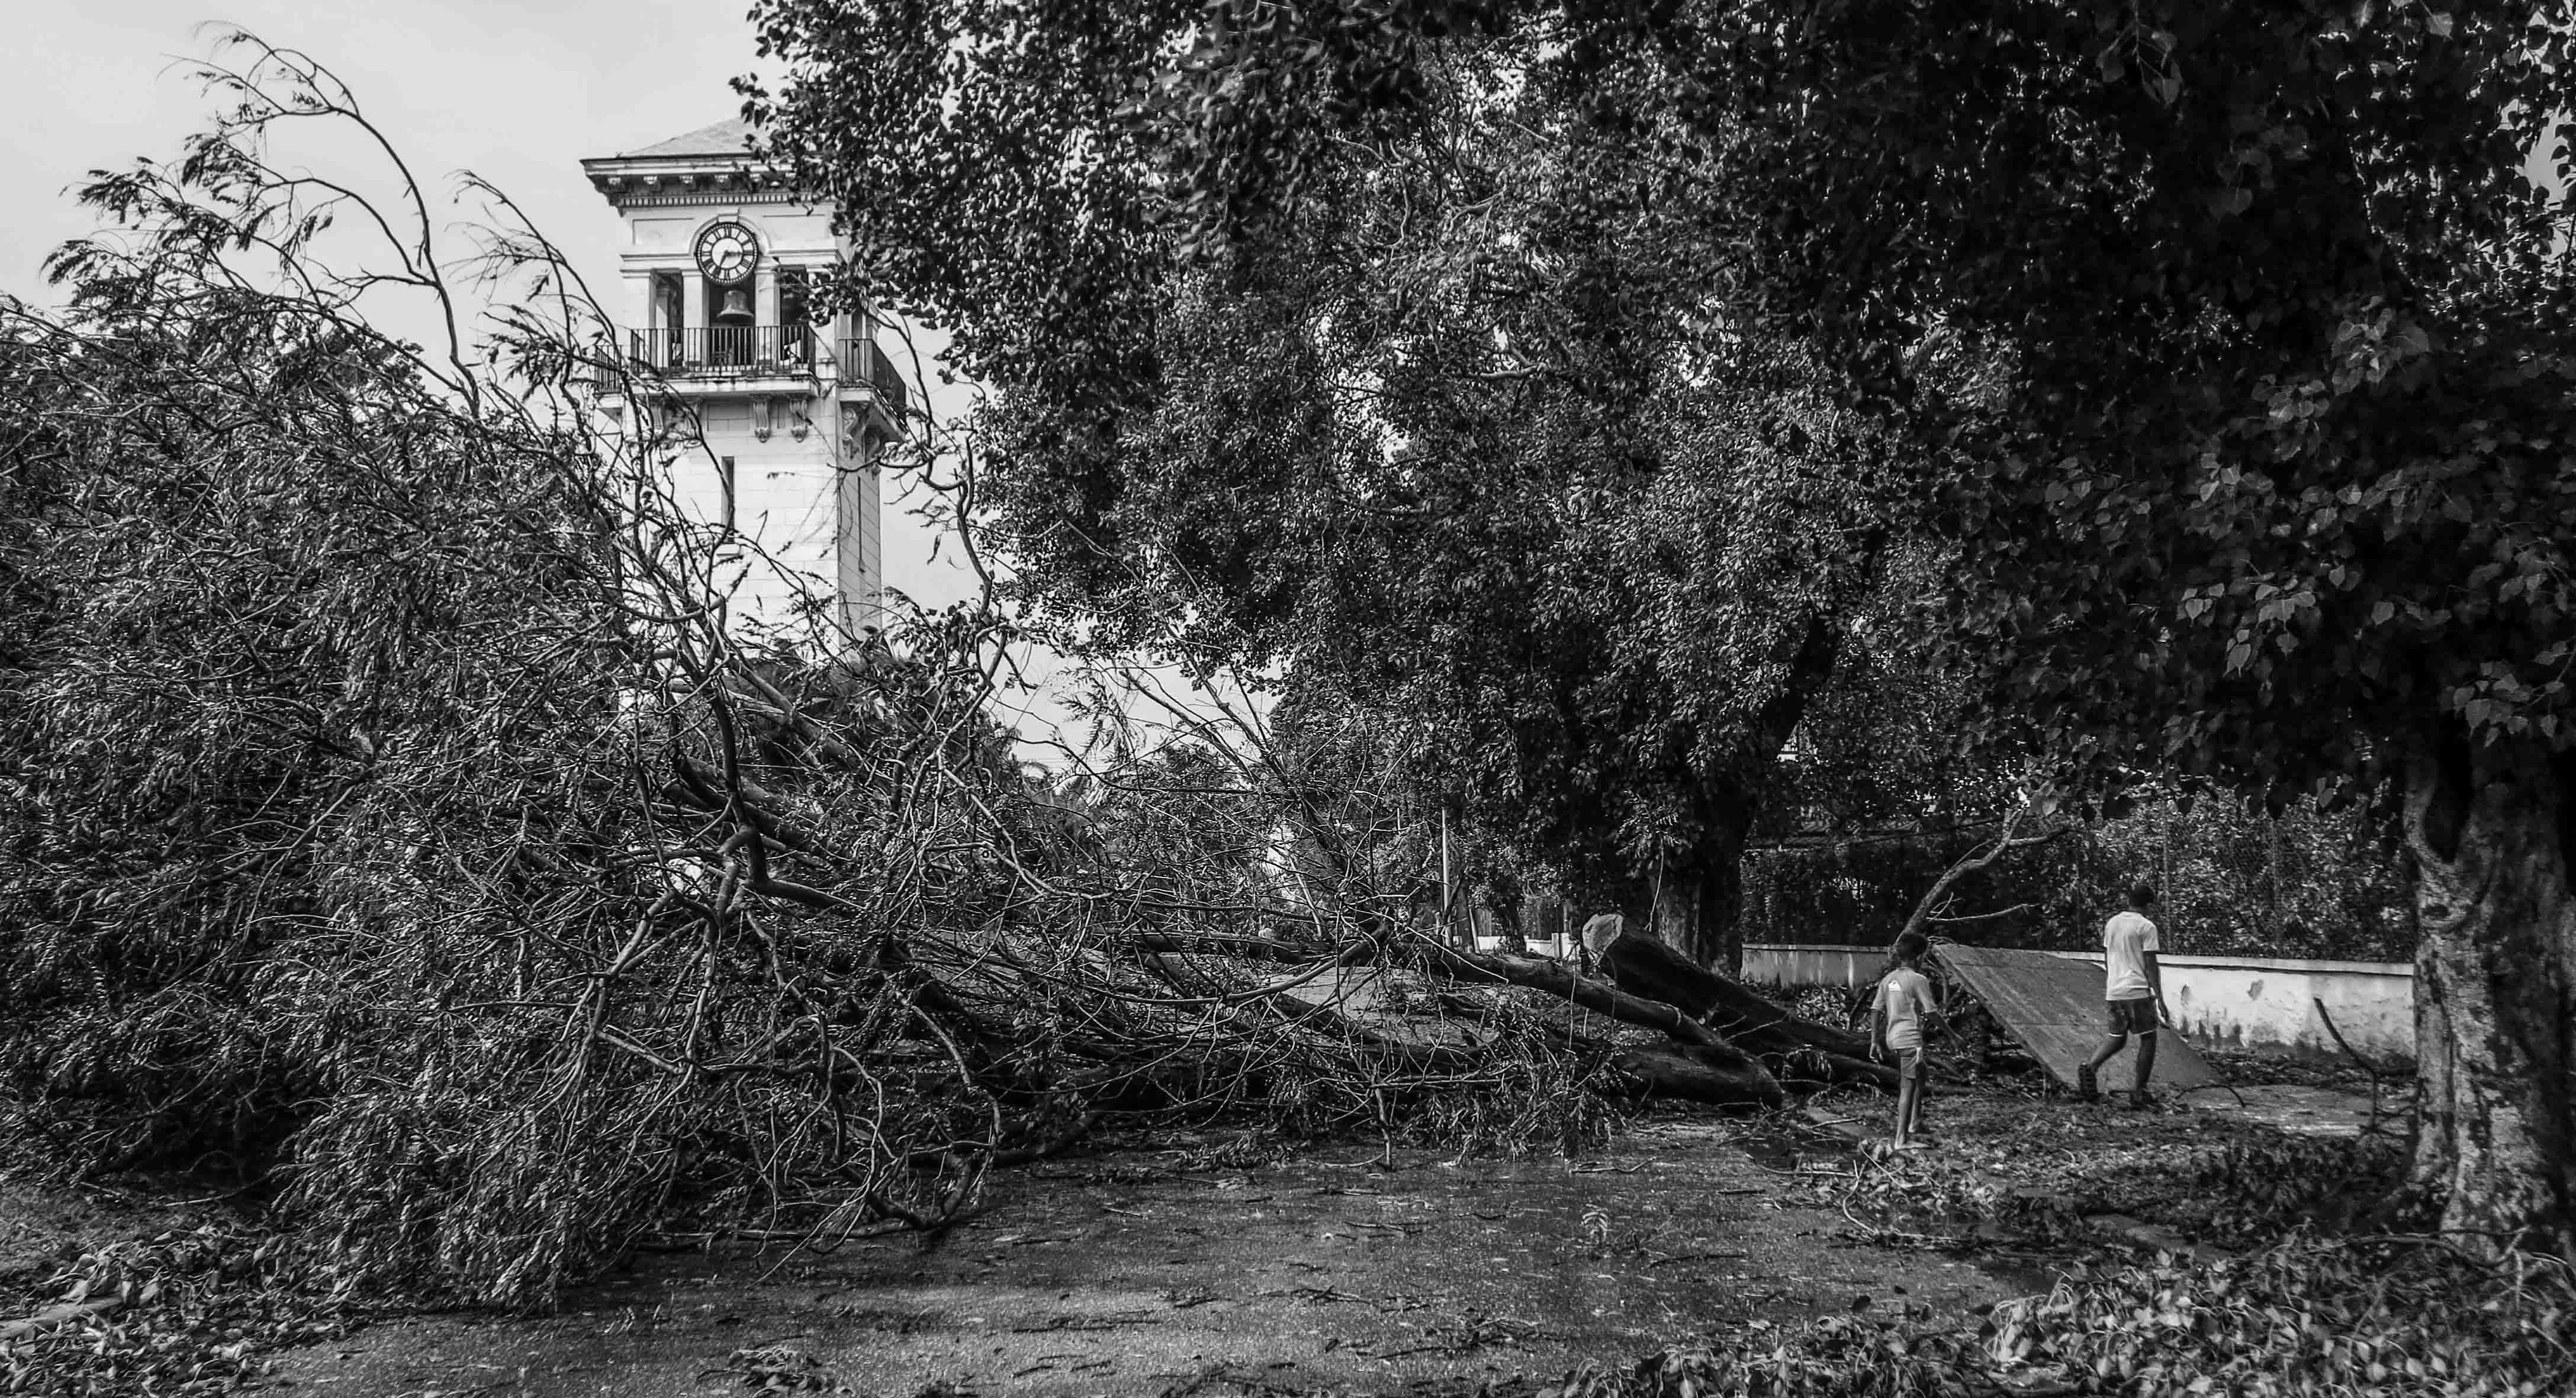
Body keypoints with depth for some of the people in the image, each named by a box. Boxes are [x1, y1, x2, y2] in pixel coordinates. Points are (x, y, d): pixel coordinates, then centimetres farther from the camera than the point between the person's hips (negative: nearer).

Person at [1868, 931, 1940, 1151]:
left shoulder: (1887, 980, 9)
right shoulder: (1918, 980, -11)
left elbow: (1876, 1011, 8)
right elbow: (1932, 1012, -12)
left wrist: (1875, 1042, 12)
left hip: (1892, 1038, 7)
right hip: (1911, 1039, -7)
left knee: (1918, 1081, 21)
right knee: (1908, 1087, -3)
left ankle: (1914, 1130, 26)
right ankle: (1902, 1139, -2)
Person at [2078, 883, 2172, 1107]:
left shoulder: (2111, 923, 11)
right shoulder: (2146, 927, -8)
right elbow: (2150, 965, -11)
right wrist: (2160, 1000, -8)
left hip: (2114, 993, 6)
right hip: (2138, 992, -6)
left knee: (2117, 1037, 17)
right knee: (2148, 1039, 6)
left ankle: (2091, 1068, -7)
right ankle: (2139, 1093, 5)